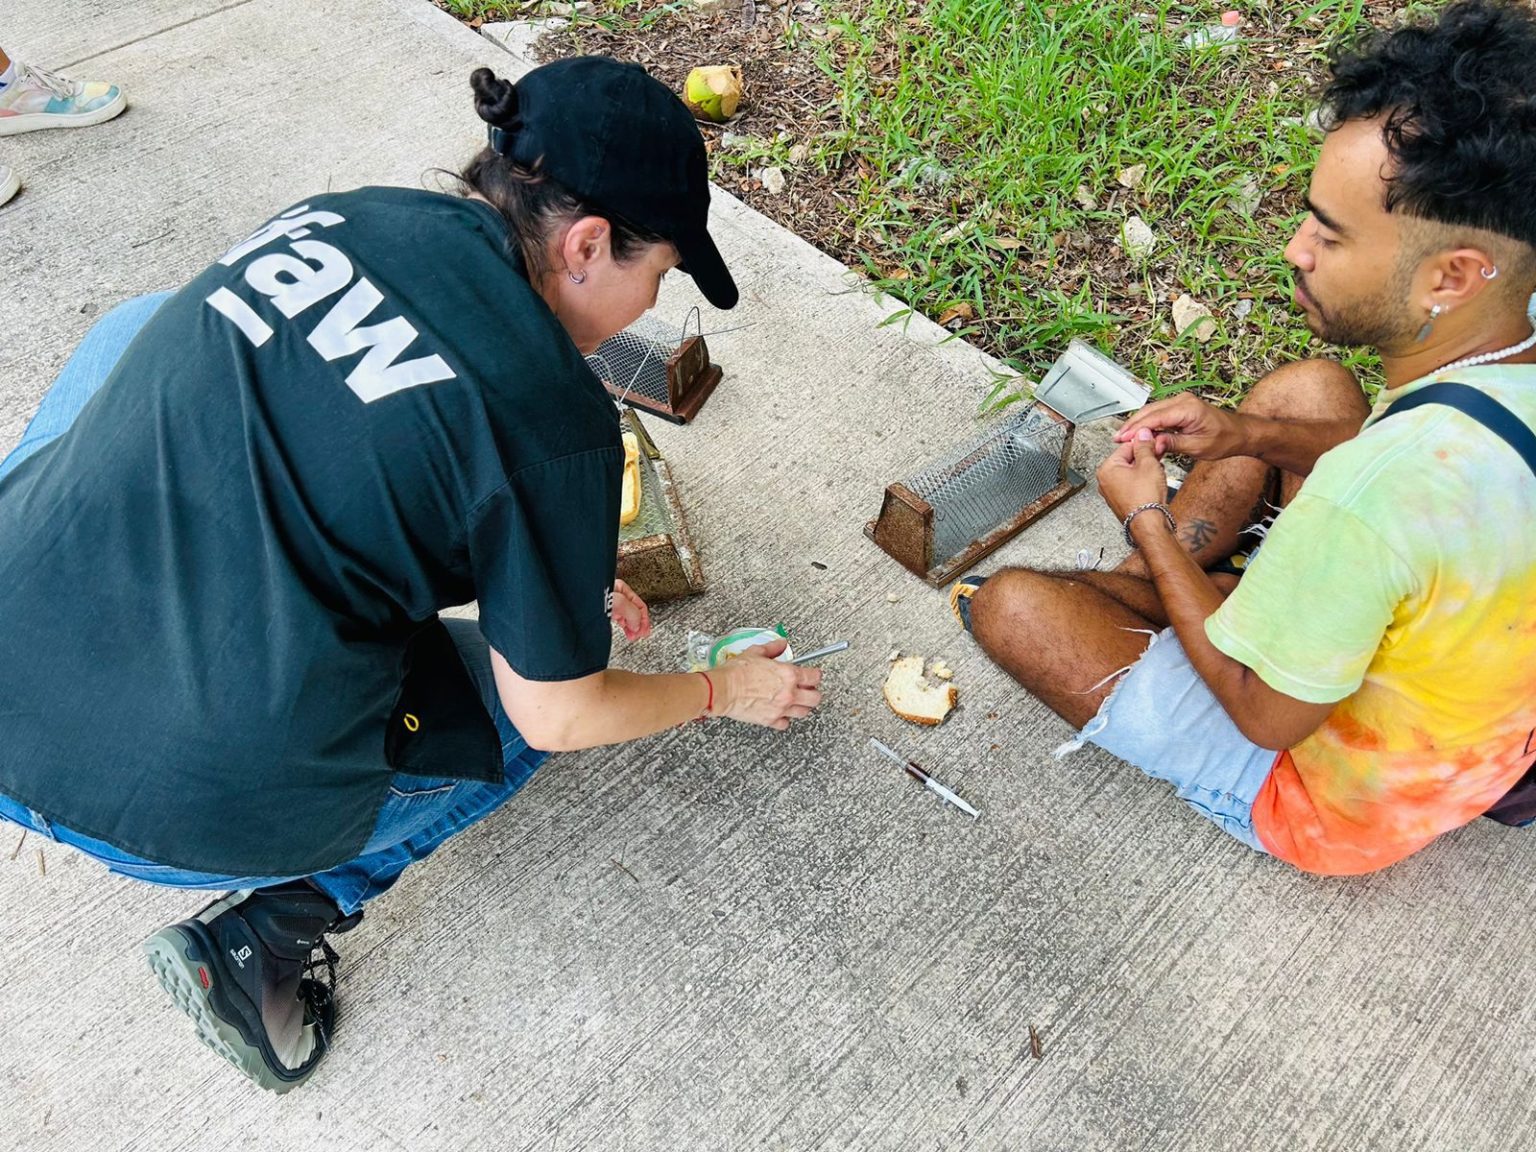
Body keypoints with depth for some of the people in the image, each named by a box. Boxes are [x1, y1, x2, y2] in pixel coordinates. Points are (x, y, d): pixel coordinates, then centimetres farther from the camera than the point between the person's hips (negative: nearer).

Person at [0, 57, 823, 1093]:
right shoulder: (554, 418, -15)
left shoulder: (331, 217, 3)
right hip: (192, 812, -5)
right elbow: (560, 717, -4)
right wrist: (722, 691, 15)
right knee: (527, 695, 21)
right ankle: (270, 928, 7)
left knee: (143, 327, 26)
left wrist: (558, 577, 25)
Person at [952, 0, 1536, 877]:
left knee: (1008, 604, -10)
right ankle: (1166, 580, 19)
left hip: (1338, 800, -7)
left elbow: (1265, 717, -25)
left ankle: (1151, 575, 20)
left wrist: (1146, 521, -15)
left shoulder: (1367, 493, -42)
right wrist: (1247, 435, -5)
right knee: (1309, 387, 11)